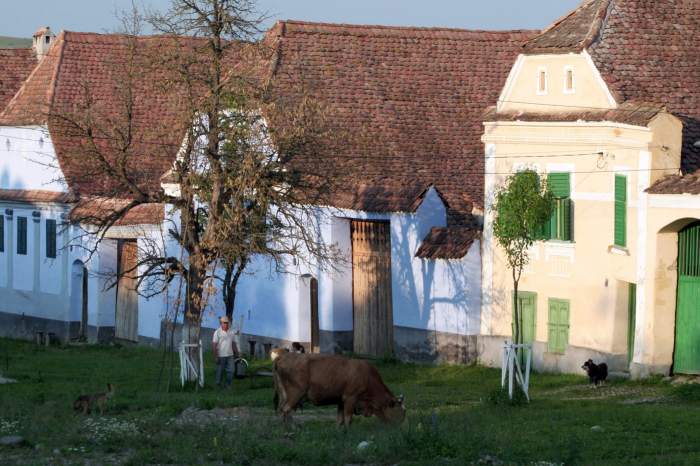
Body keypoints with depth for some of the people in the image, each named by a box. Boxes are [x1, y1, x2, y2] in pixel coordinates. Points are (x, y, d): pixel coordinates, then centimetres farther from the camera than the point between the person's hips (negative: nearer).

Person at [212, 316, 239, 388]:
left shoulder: (231, 332, 9)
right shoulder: (217, 332, -7)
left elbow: (233, 344, 16)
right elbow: (214, 345, -10)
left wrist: (236, 353, 13)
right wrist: (215, 356, -15)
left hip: (230, 355, 4)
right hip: (221, 356, -4)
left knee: (230, 371, -1)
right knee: (220, 371, 2)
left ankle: (228, 385, 10)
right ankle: (218, 385, 14)